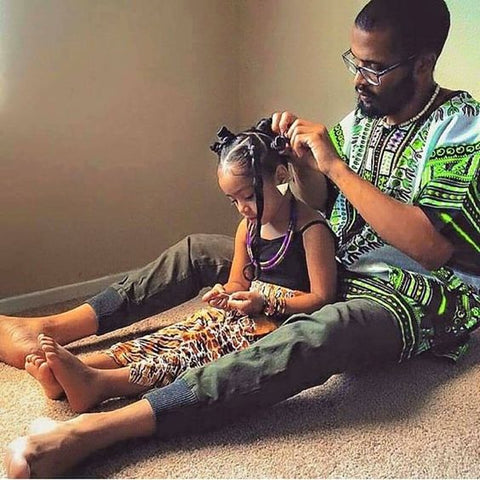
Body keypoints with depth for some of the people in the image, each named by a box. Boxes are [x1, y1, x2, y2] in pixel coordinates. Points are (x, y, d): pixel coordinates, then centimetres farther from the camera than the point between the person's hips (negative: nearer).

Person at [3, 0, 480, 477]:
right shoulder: (361, 116, 7)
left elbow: (431, 246, -26)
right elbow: (318, 205, 13)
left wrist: (336, 165, -25)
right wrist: (300, 160, -9)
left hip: (414, 293, -7)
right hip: (331, 267, 8)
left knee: (314, 335, -43)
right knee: (199, 250, 3)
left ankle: (97, 428, -49)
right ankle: (53, 329, -2)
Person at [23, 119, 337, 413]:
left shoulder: (312, 229, -12)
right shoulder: (249, 225, 12)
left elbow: (322, 297, -12)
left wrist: (265, 303, -20)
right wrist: (226, 294, -4)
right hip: (254, 314, 7)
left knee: (207, 343, -31)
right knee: (181, 333, -18)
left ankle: (98, 384, -45)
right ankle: (83, 368, -32)